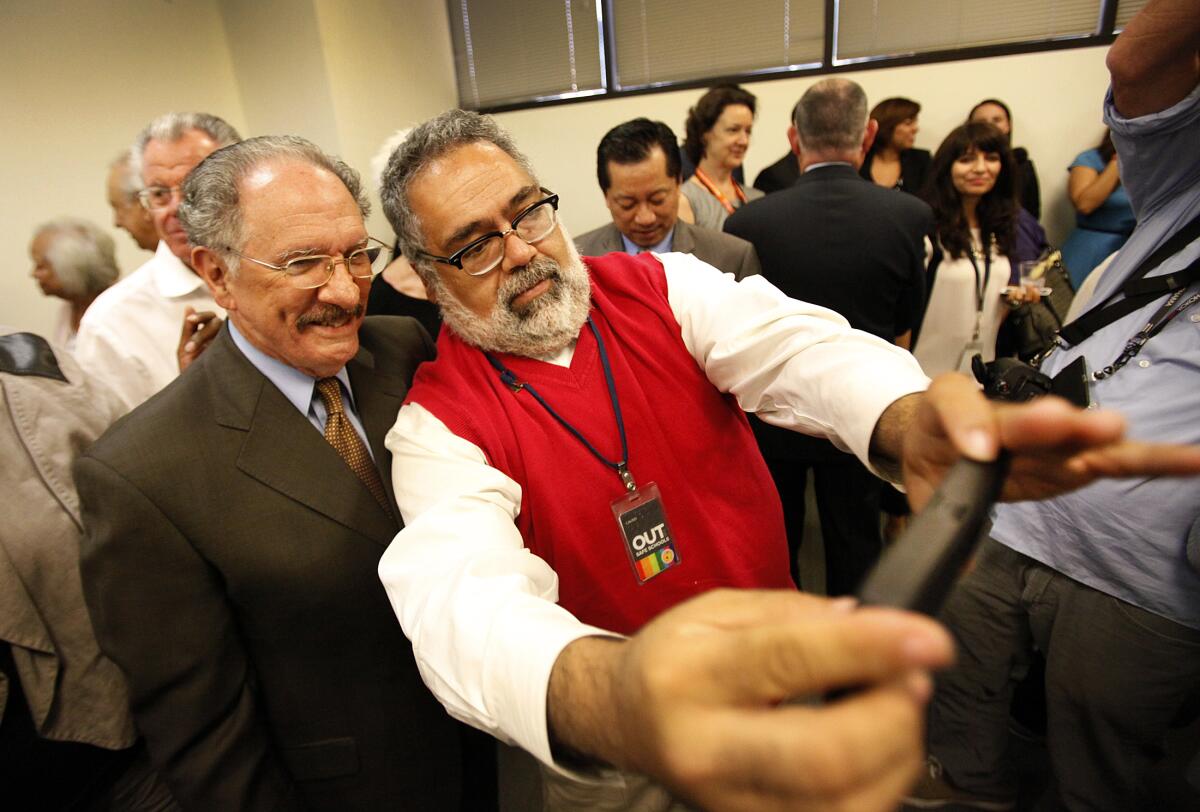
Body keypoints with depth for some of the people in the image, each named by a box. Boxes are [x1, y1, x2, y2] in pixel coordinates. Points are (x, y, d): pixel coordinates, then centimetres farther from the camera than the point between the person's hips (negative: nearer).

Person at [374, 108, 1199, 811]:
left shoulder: (662, 285, -9)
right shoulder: (437, 424, -17)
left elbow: (791, 345, -25)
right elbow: (462, 596, -35)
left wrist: (910, 419, -48)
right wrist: (615, 705, -57)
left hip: (779, 669, 3)